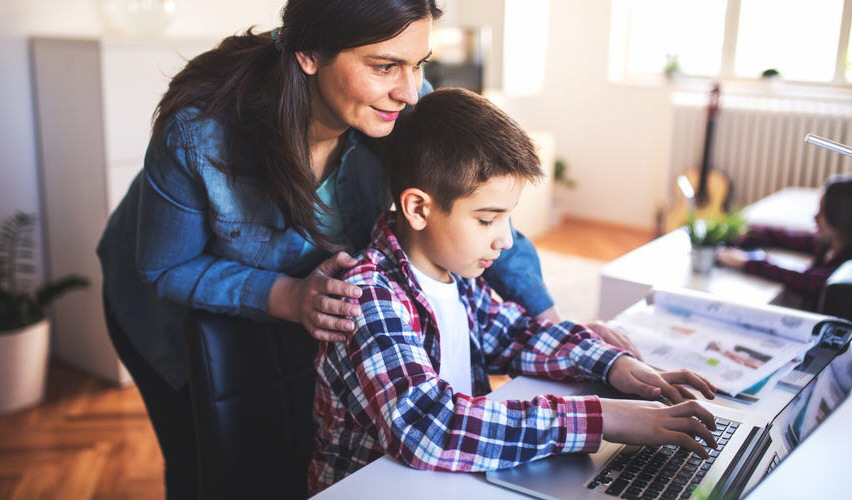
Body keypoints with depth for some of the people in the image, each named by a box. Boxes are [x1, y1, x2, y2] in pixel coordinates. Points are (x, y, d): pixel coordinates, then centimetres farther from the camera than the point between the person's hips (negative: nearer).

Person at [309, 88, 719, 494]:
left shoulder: (455, 274, 0)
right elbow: (429, 428, -35)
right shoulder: (368, 298, -23)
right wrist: (600, 419, -33)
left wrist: (613, 363, -1)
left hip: (455, 477, 6)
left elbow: (517, 332, 15)